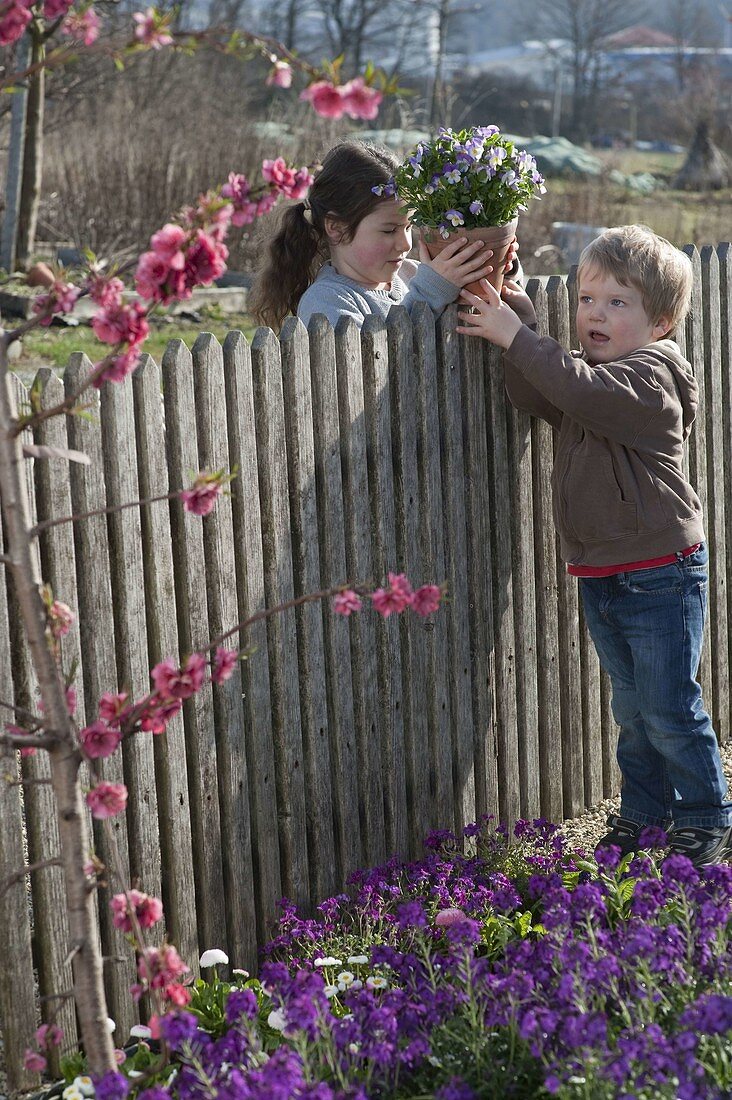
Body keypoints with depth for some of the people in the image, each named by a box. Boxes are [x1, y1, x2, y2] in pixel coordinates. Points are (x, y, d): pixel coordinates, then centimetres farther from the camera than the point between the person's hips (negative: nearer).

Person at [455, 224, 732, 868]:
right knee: (632, 710, 17)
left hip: (661, 577, -8)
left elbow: (580, 390, -33)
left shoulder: (650, 377, -16)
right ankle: (645, 815, 28)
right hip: (601, 577, 8)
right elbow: (537, 398, -4)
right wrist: (520, 319, -12)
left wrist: (515, 336, -28)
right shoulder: (597, 379, 11)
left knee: (670, 708, 0)